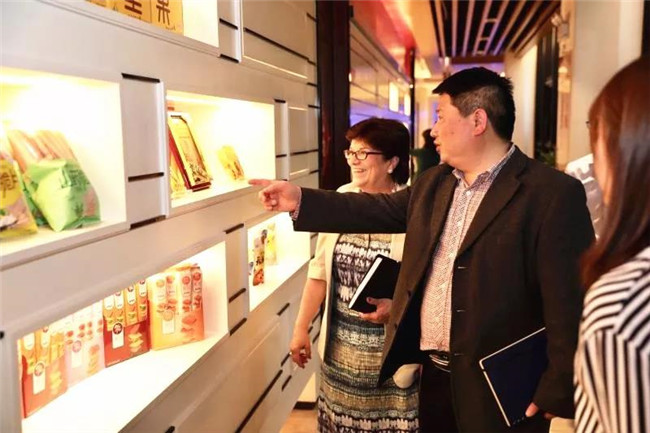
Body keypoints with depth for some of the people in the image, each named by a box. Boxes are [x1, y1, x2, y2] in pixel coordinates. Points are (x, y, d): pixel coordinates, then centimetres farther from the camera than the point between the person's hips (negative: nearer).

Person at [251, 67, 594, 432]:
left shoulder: (553, 194, -15)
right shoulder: (434, 183, 8)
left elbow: (569, 302, -17)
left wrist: (557, 393, -16)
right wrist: (300, 200, 9)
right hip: (431, 371, 7)